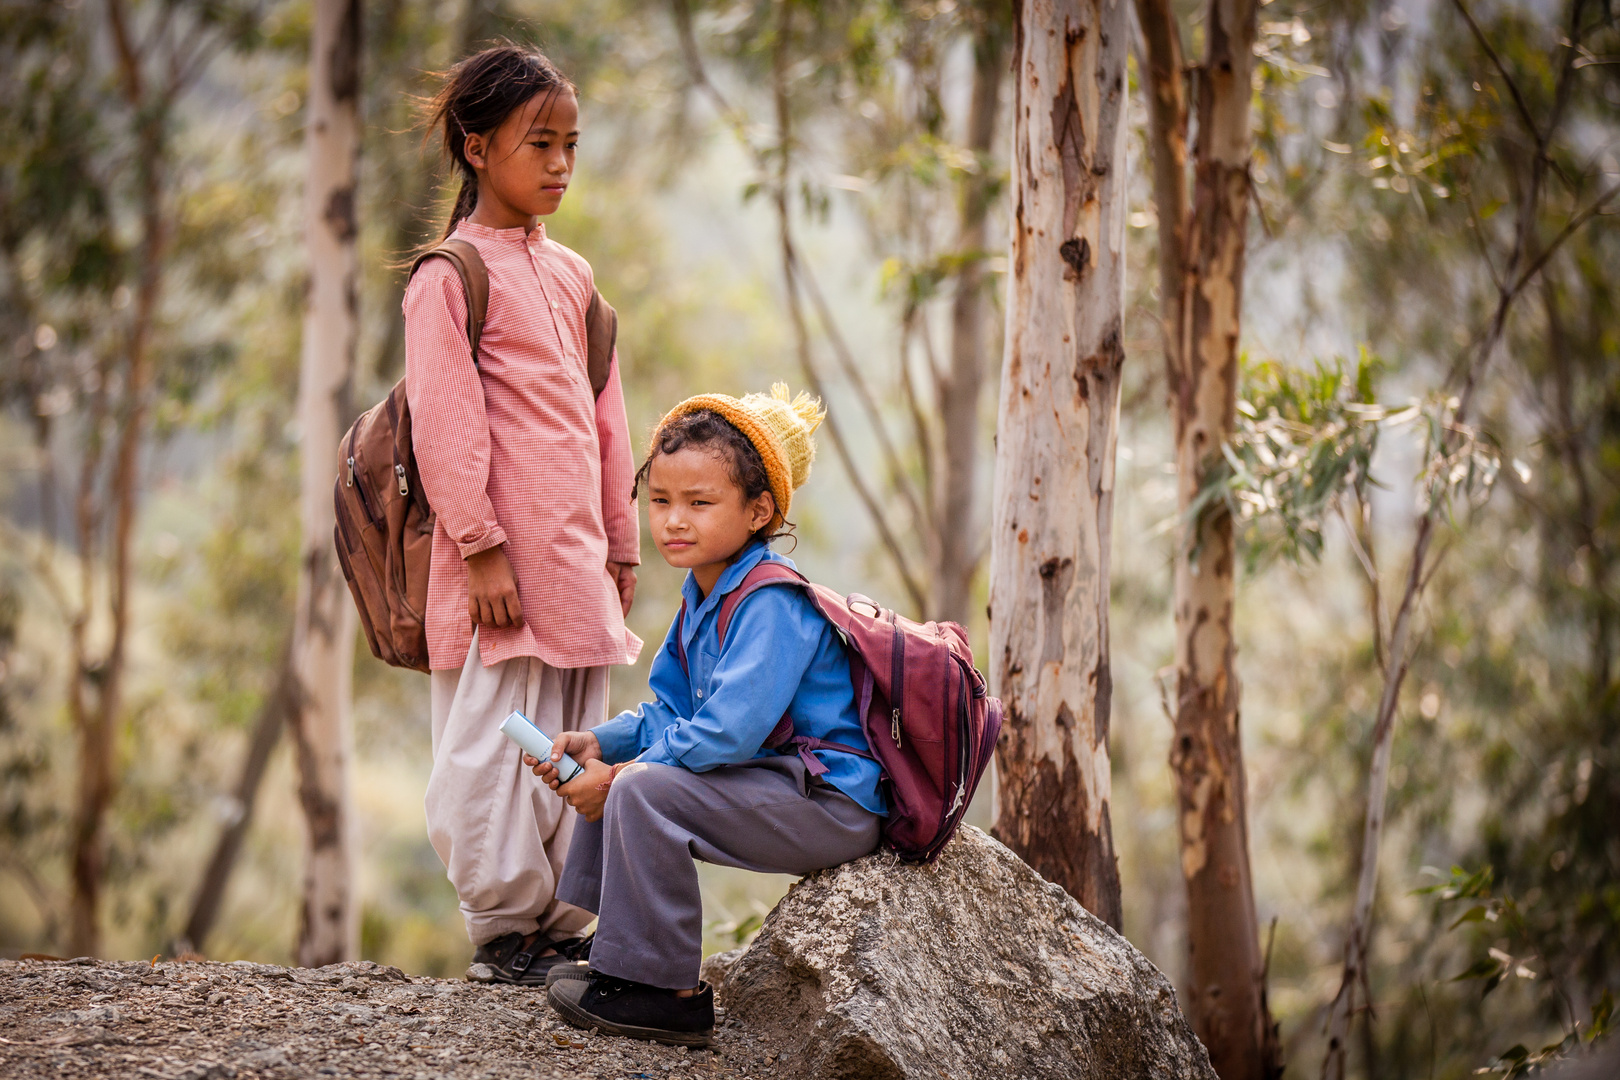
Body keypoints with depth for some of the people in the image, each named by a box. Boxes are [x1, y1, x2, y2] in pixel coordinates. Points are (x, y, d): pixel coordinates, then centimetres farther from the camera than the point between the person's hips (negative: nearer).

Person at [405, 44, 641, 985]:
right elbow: (444, 424, -11)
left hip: (576, 559, 8)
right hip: (502, 564, -7)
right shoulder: (451, 274, -6)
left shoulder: (571, 274, 16)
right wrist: (482, 547, -15)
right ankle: (503, 932, 6)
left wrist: (621, 545, 17)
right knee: (493, 747, -3)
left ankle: (563, 925, 17)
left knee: (578, 743, 9)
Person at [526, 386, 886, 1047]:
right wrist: (599, 742, -2)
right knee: (614, 770, 18)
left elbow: (726, 733, -29)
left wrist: (619, 775, -21)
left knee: (644, 789, -26)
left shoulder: (773, 604, -21)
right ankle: (622, 955, 21)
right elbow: (670, 714, 17)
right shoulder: (703, 597, 11)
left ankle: (665, 995, -17)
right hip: (772, 781, 11)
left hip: (832, 805, -11)